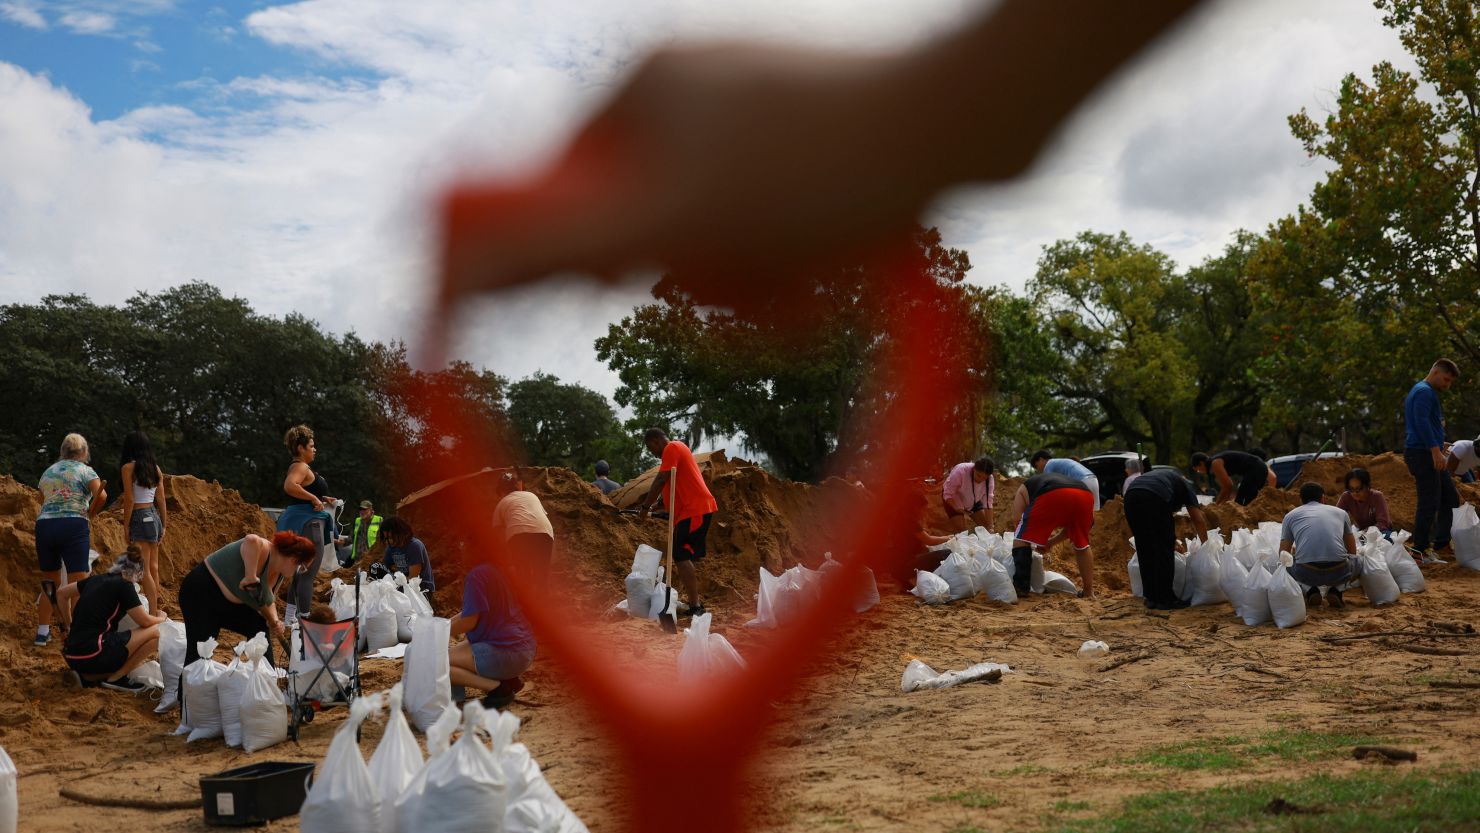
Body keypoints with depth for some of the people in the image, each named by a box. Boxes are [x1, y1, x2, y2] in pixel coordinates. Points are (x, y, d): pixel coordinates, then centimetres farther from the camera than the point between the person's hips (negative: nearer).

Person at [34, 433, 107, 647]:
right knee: (77, 582, -3)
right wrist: (91, 513, 2)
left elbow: (43, 501, 17)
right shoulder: (85, 471, 1)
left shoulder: (48, 472, 18)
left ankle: (42, 632, 18)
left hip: (44, 525, 5)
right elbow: (101, 495, -13)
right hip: (74, 526, -5)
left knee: (49, 582, 16)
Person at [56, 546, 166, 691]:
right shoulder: (124, 585, -7)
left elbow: (61, 594, 29)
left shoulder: (98, 579, 15)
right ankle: (116, 678, -2)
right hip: (92, 655, -8)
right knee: (155, 632, -4)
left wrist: (69, 625, 36)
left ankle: (89, 676, 7)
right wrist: (161, 619, 19)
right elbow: (145, 621, -3)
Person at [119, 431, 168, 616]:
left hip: (140, 517, -7)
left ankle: (153, 613, -9)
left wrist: (126, 527, -7)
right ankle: (156, 609, 20)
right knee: (153, 567, 14)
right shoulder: (156, 468, 8)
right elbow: (161, 500, 9)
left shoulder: (128, 467, -8)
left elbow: (130, 500, -11)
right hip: (154, 516, 7)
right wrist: (163, 526, 15)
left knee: (144, 570, -6)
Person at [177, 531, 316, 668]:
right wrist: (251, 577, -48)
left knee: (260, 628, 11)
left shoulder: (279, 572, 2)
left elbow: (267, 600, 11)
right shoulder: (263, 551, -27)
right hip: (201, 592, -10)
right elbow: (251, 541, -51)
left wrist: (274, 621, -7)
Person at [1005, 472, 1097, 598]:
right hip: (1084, 495, 5)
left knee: (1021, 539, 10)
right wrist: (1051, 542, 46)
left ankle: (1020, 587, 4)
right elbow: (1071, 525, 40)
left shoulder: (1023, 489, 34)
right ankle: (1089, 592, 26)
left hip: (1052, 496, -5)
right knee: (1082, 544, 26)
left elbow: (1017, 520, 21)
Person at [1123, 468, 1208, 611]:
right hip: (1154, 498, -6)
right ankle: (1165, 599, 8)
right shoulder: (1186, 485, 29)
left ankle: (1151, 598, 19)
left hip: (1130, 494, 6)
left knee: (1145, 551, 15)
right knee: (1165, 550, 6)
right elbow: (1199, 520, 23)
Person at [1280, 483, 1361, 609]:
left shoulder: (1290, 516, 19)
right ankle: (1335, 590, 8)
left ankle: (1310, 590, 7)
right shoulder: (1340, 512, 23)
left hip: (1306, 573, 0)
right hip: (1338, 572, 1)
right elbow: (1352, 550, 32)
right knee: (1357, 564, 35)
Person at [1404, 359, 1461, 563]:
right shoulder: (1424, 392, -11)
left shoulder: (1426, 392, 24)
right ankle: (1419, 551, -6)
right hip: (1424, 453, -11)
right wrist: (1436, 451, -27)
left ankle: (1441, 542, 14)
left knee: (1450, 499, 11)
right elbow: (1422, 423, -23)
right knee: (1429, 503, -10)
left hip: (1430, 455, 11)